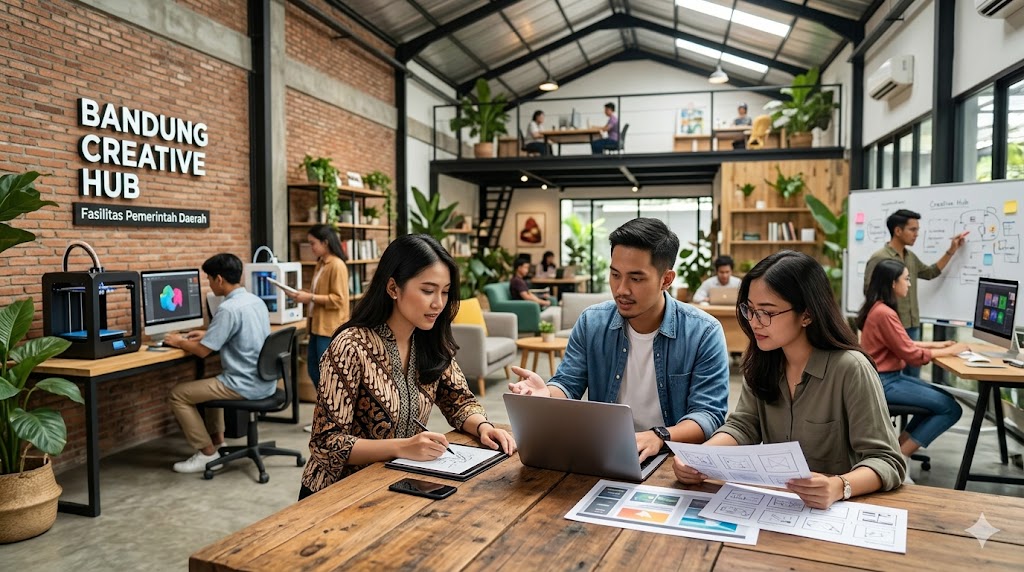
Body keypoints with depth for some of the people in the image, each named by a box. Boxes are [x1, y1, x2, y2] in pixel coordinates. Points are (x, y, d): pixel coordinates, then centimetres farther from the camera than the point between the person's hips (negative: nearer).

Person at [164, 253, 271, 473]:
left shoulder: (229, 308, -21)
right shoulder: (256, 301, 7)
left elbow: (202, 351, -16)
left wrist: (179, 342, 3)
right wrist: (208, 334, 22)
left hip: (245, 386, -9)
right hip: (264, 381, 9)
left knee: (177, 394, 3)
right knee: (211, 381, 34)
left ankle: (208, 453, 8)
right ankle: (217, 441, 32)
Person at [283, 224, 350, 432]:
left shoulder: (337, 266, -15)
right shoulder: (320, 264, 15)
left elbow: (338, 300, -19)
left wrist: (310, 298, -19)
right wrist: (302, 294, 7)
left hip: (330, 328, -10)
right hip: (317, 326, 10)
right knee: (313, 369, 14)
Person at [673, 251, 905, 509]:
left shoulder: (849, 369, -16)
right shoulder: (762, 362, 1)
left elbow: (887, 461, -16)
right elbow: (742, 426, 0)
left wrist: (839, 487, -35)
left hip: (837, 510, -2)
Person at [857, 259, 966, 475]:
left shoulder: (879, 308, 10)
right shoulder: (884, 313, -21)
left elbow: (903, 343, 16)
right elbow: (912, 355, -17)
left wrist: (937, 344, 11)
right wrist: (949, 351, -5)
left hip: (890, 377, 10)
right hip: (884, 382, -10)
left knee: (942, 398, 15)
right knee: (951, 408, -8)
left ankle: (898, 448, 13)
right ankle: (901, 455, -2)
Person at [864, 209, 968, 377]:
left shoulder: (911, 257, 13)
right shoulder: (879, 259, -12)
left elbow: (930, 273, 29)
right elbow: (869, 292, -14)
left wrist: (952, 250, 23)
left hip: (913, 326, 8)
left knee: (913, 376, 14)